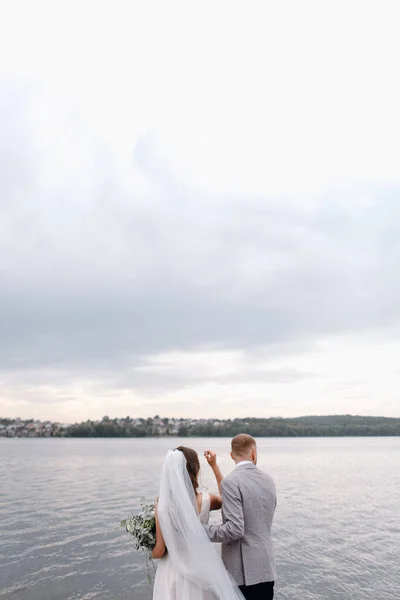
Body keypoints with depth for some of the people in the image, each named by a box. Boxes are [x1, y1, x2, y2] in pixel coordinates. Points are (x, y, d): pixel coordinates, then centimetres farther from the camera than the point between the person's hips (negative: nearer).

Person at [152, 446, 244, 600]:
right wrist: (215, 466, 9)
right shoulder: (206, 501, -14)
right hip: (201, 570, 1)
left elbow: (159, 551, -11)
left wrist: (151, 553, 12)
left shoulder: (162, 505, -18)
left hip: (174, 573, -1)